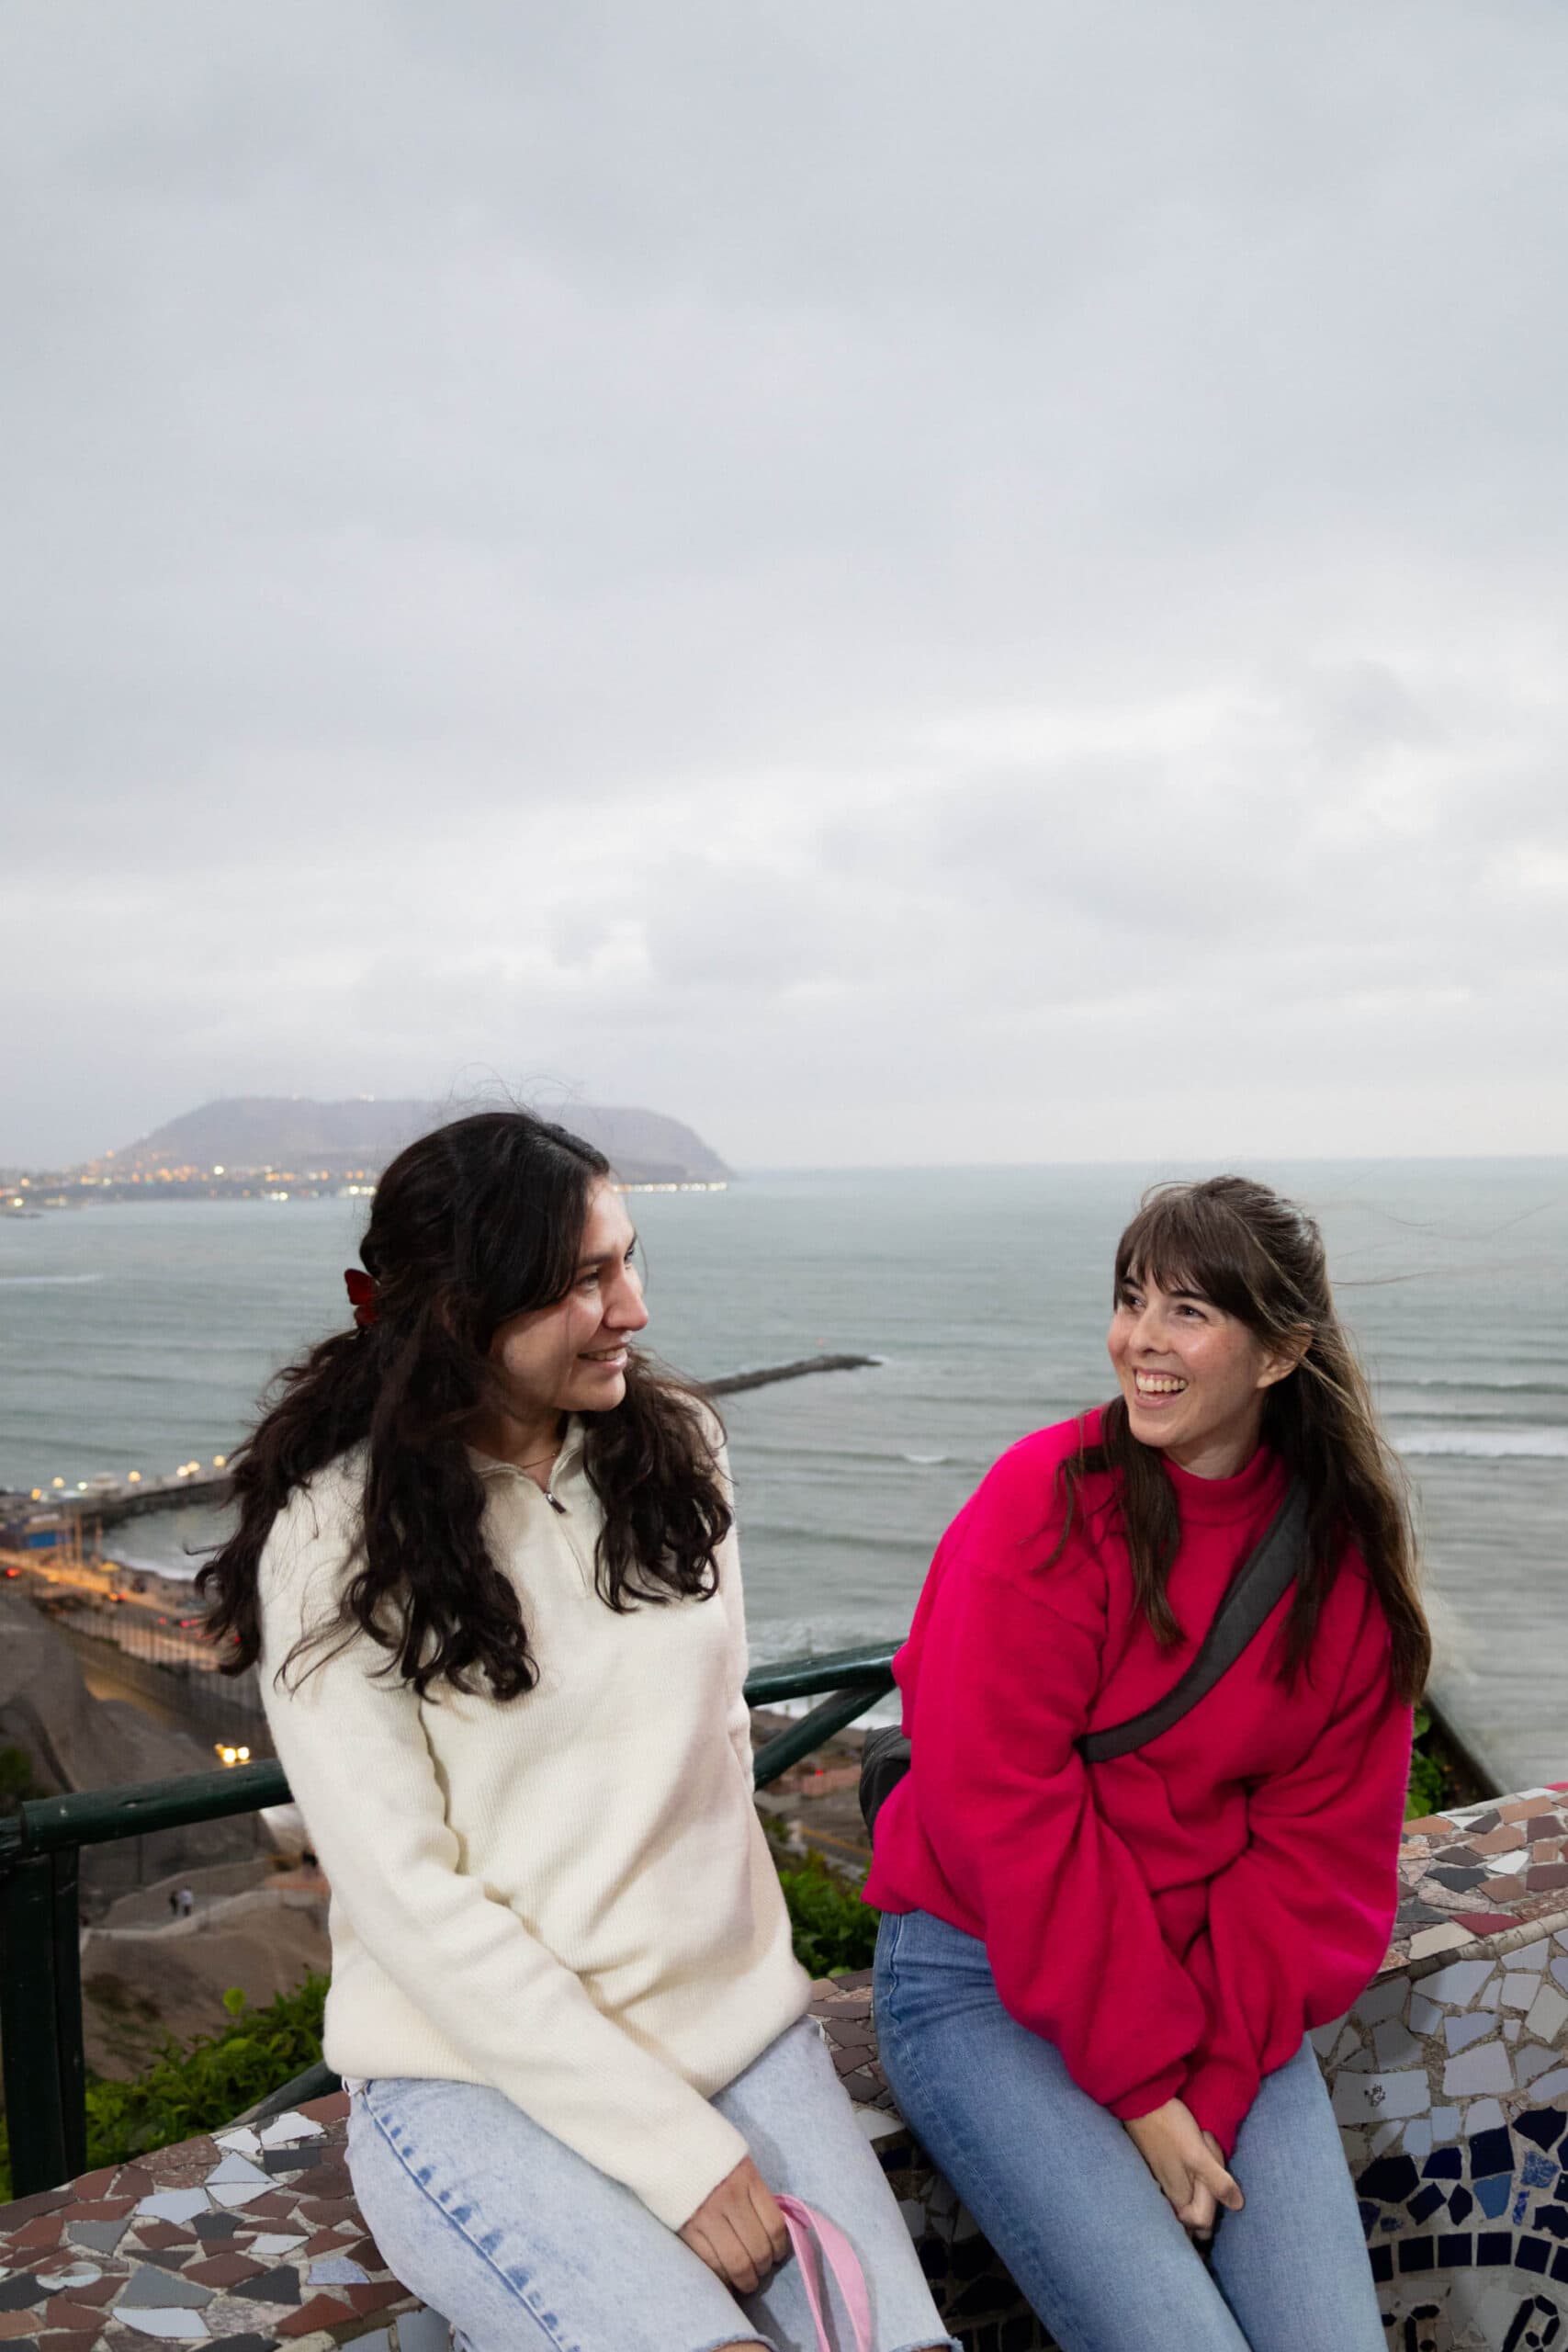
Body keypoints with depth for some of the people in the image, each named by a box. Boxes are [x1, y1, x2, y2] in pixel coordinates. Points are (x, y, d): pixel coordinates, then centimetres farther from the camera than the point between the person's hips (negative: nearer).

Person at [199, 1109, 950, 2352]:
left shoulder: (674, 1445, 3)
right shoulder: (338, 1539, -11)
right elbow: (410, 1899, -14)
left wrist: (751, 1971, 3)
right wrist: (675, 2150, -17)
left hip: (736, 2024, 4)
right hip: (479, 2072, -3)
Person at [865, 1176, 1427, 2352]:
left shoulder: (1348, 1550, -2)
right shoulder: (1046, 1504, -15)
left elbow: (1325, 1848, -1)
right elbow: (1008, 1811, -17)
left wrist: (1215, 2071, -12)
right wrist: (1141, 2082, -17)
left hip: (1219, 1989, 4)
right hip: (984, 1978, -4)